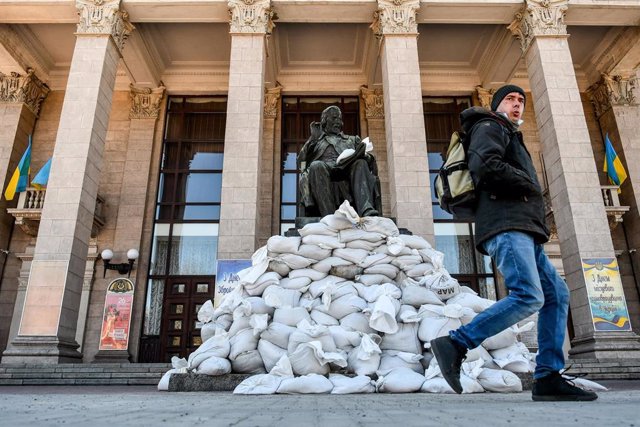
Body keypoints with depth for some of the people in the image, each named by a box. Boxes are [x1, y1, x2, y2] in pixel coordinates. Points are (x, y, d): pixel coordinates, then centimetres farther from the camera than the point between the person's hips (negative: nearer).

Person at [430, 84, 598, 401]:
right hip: (507, 226, -10)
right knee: (529, 297, -24)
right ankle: (455, 344, -22)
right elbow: (483, 165, -16)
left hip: (522, 231, 10)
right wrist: (529, 185, -5)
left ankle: (548, 378, 2)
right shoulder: (489, 127, 6)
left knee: (557, 295, 5)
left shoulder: (511, 138, 35)